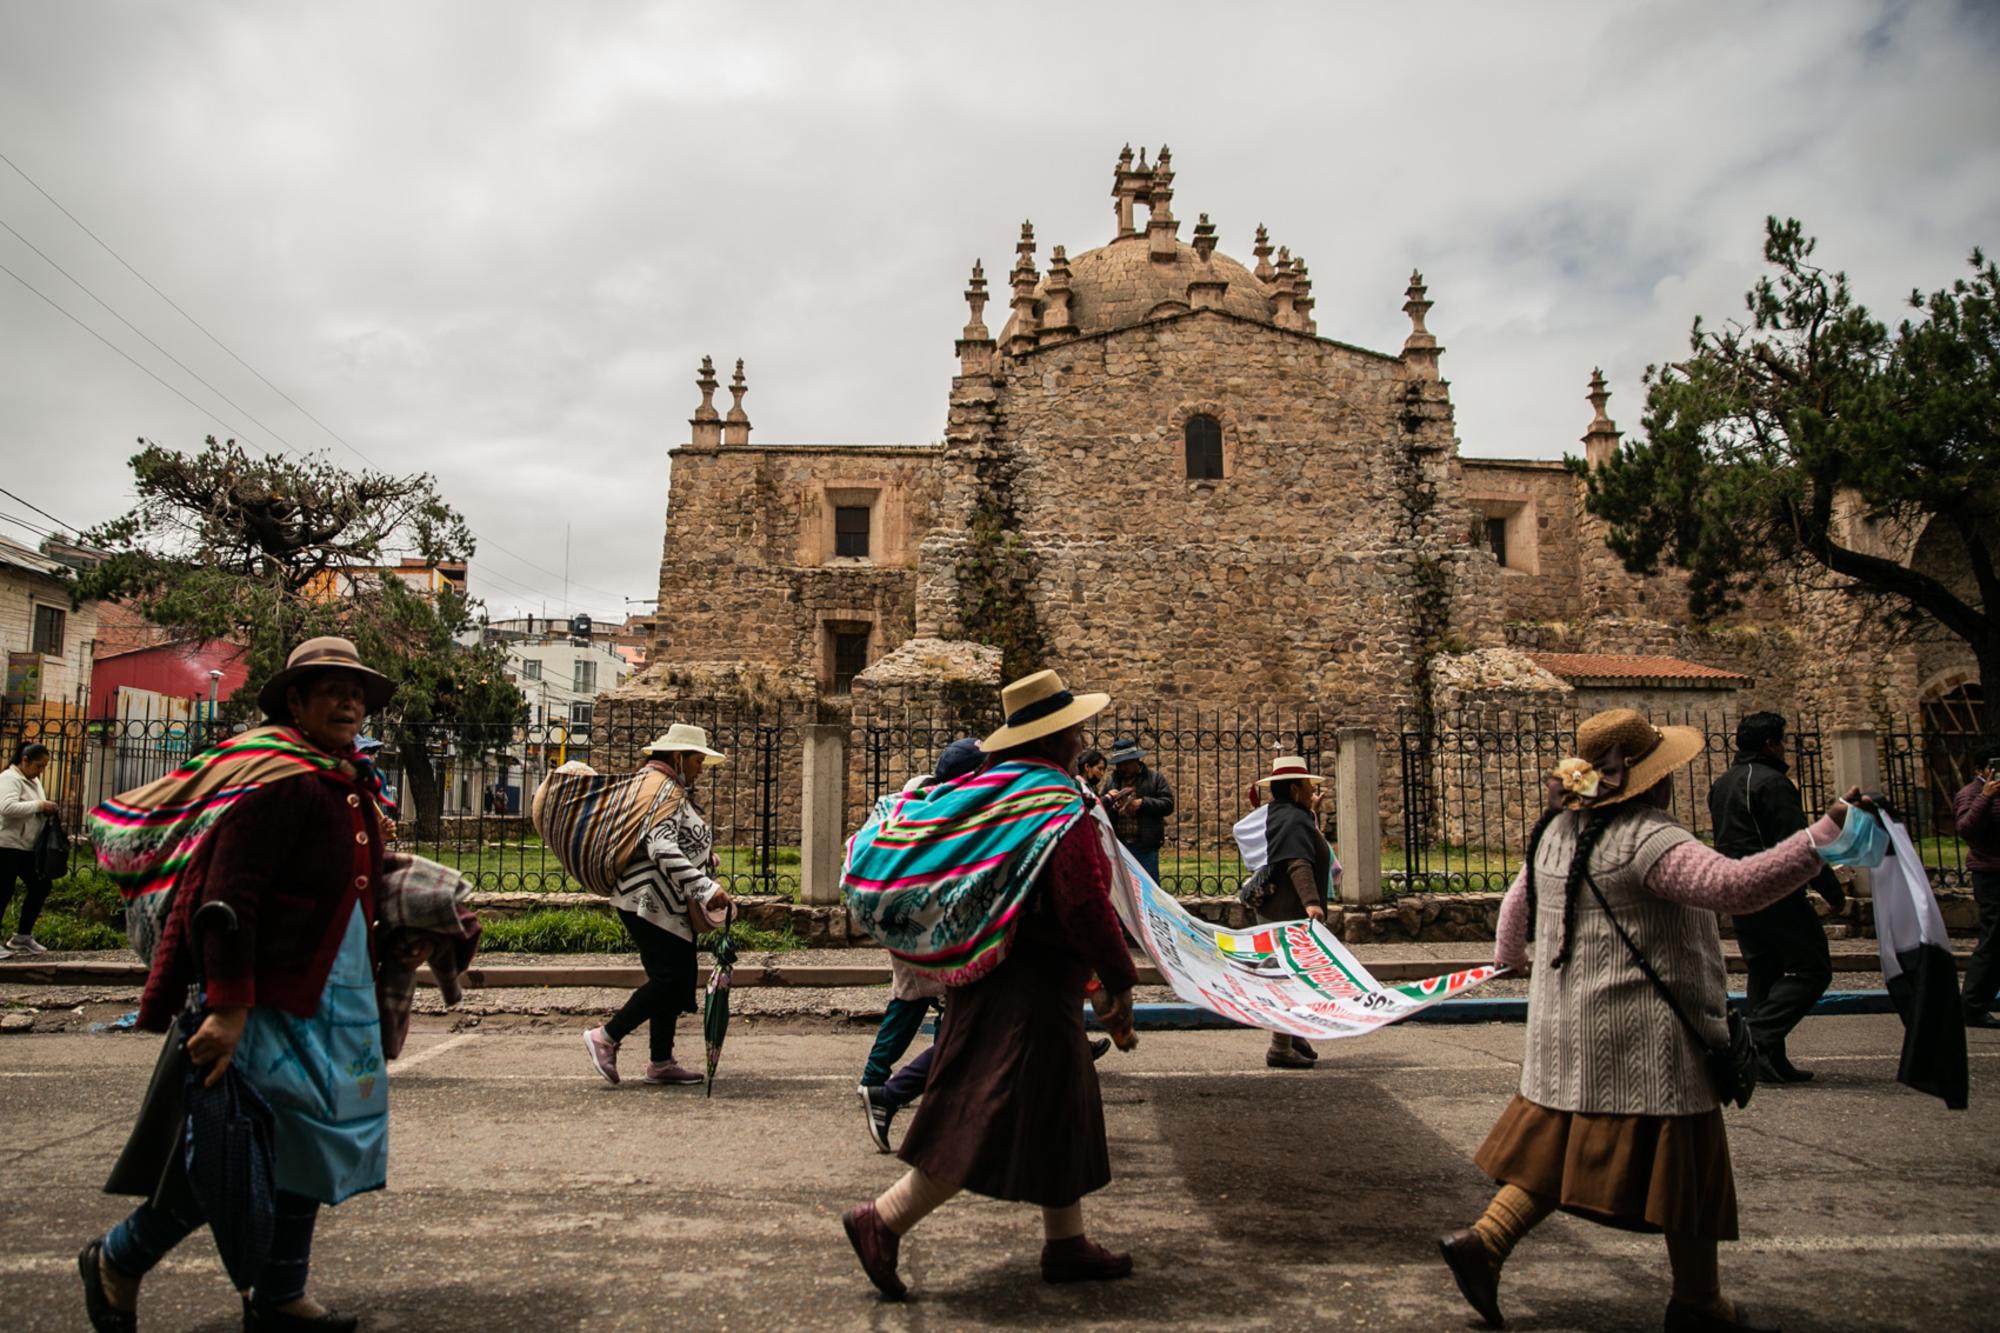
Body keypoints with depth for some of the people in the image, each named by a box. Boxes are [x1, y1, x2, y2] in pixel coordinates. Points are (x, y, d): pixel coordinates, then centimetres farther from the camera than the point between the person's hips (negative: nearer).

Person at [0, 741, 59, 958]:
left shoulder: (33, 781, 16)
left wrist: (46, 811, 6)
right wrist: (40, 805, -24)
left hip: (27, 847, 10)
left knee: (40, 886, 9)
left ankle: (21, 937, 19)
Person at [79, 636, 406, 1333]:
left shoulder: (349, 784, 12)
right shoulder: (278, 780, -17)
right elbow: (228, 898, -23)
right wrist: (228, 1009, -28)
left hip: (334, 1000, 9)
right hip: (272, 1002, -9)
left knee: (309, 1147, 14)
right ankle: (117, 1259, 23)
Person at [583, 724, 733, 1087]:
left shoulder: (672, 790, 19)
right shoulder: (667, 791, -14)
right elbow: (661, 847, -28)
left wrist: (703, 856, 15)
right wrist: (705, 888, -31)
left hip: (667, 906, 11)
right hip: (652, 903, -11)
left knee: (675, 981, 11)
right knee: (669, 979, -10)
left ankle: (661, 1063, 16)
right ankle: (606, 1037, 1)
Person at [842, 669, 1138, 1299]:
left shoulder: (991, 788, 10)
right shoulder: (1059, 806, -17)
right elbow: (1085, 905, -20)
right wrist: (1119, 979, -9)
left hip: (988, 974, 10)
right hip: (1031, 986, -10)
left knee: (1062, 1107, 18)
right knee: (990, 1120, -3)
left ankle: (1066, 1244, 28)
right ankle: (883, 1221, 0)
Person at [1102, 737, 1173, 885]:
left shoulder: (1155, 778, 3)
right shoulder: (1112, 781, 14)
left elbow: (1168, 805, -4)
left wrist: (1143, 803, -16)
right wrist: (1107, 799, -7)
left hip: (1145, 846, -4)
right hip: (1118, 845, 4)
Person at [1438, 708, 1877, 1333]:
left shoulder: (1556, 830, 9)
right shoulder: (1645, 840, -18)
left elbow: (1517, 901, 22)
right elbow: (1735, 885, -31)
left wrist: (1508, 953, 41)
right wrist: (1826, 836, -30)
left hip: (1566, 1028, 8)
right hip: (1641, 1035, -8)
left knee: (1558, 1147, 15)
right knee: (1684, 1163, 7)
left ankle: (1483, 1240, 6)